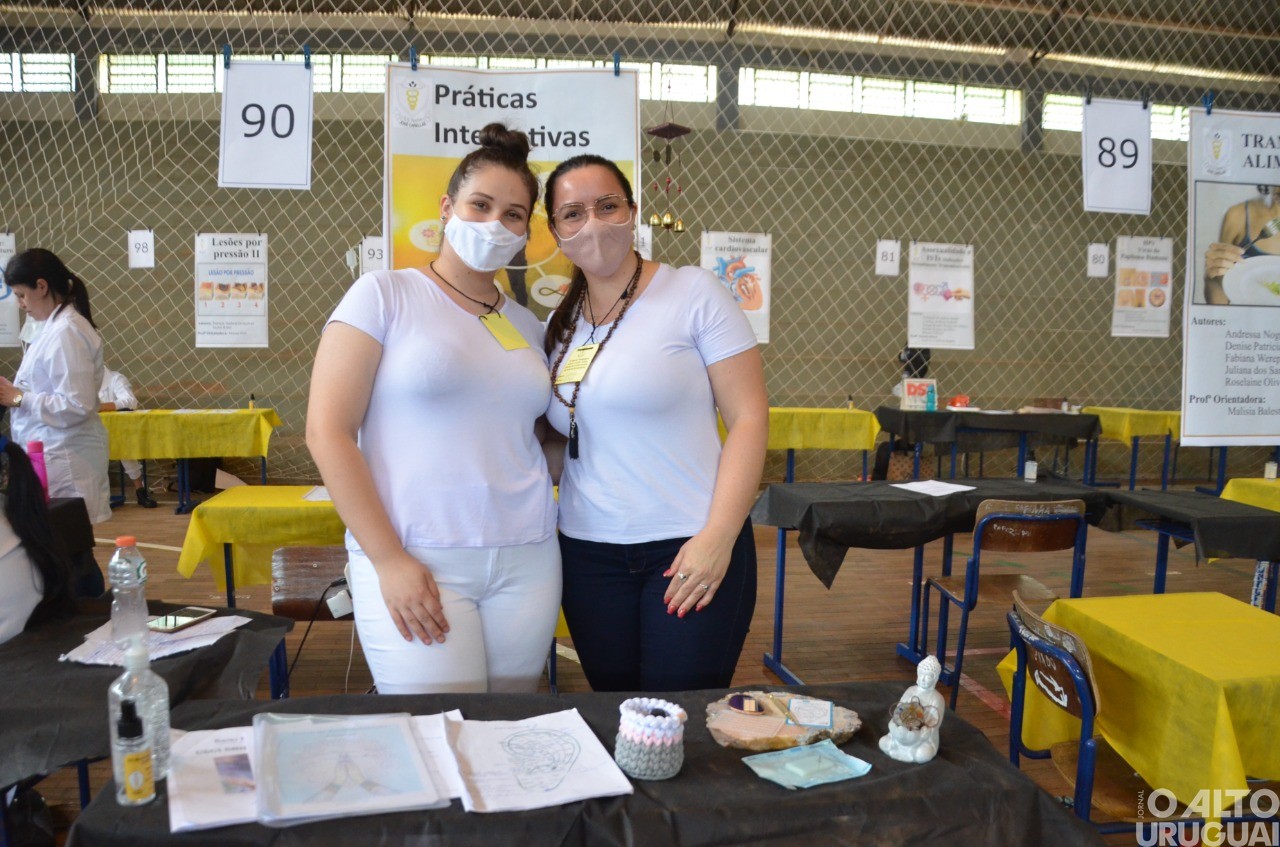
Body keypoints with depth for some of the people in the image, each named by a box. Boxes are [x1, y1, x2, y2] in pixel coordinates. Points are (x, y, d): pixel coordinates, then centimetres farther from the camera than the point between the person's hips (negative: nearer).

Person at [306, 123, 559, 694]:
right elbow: (327, 431, -7)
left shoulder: (527, 325, 14)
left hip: (527, 562, 5)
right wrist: (389, 560, -12)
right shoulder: (385, 295, -1)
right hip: (415, 564, -4)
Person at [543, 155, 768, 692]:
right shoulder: (559, 325, 11)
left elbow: (749, 418, -9)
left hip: (691, 549, -4)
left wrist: (718, 537, -16)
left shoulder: (693, 294, -5)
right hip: (587, 552, 5)